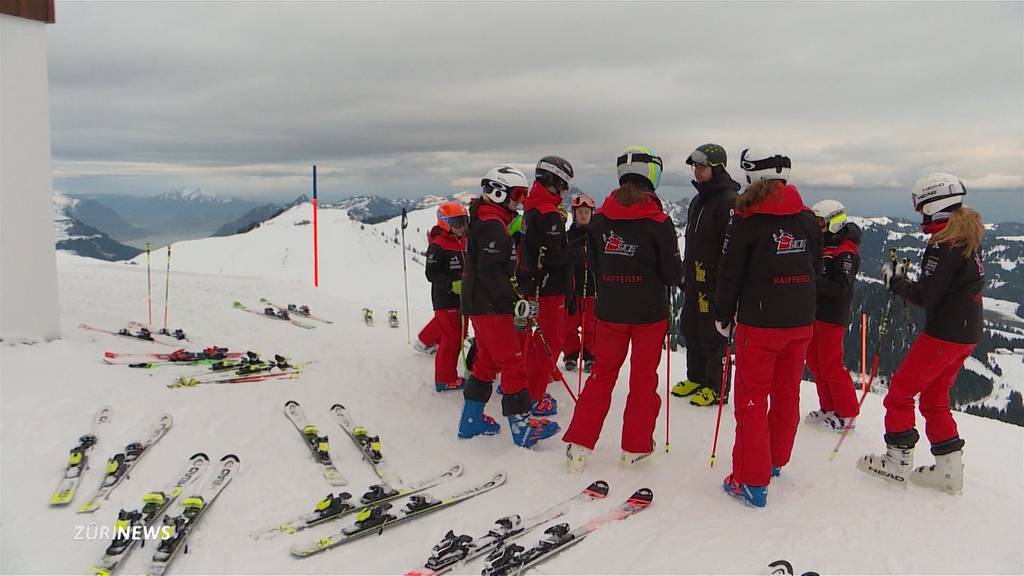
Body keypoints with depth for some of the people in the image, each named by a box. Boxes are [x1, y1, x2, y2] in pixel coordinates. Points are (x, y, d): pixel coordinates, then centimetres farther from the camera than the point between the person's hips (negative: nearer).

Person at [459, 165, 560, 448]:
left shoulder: (487, 221, 18)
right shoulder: (493, 225, -16)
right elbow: (491, 272, -23)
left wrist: (513, 299, 20)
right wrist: (516, 302, -22)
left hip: (479, 304, 11)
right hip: (490, 307, -11)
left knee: (487, 361, 16)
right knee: (513, 363, -6)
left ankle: (470, 420, 23)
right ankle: (521, 425, -1)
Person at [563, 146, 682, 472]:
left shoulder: (600, 218, -4)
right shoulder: (658, 221, -13)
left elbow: (593, 265, 5)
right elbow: (673, 273, -9)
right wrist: (674, 277, 13)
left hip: (610, 310, 3)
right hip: (649, 312, -3)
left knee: (603, 373, 14)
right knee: (644, 378, 11)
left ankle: (578, 444, 11)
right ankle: (635, 447, 20)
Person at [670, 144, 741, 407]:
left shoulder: (728, 200, -14)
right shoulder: (698, 200, 16)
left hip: (714, 281, -9)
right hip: (695, 279, 9)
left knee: (713, 335, -1)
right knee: (691, 330, 16)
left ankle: (716, 388, 11)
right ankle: (696, 378, 31)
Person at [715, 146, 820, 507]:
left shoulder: (747, 218, -12)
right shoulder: (807, 219, 5)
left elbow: (731, 274, -10)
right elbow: (814, 268, 13)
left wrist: (723, 316, 1)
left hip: (759, 322, -5)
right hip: (801, 322, 6)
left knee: (752, 398, 2)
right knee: (787, 393, 18)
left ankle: (751, 482, 4)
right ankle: (775, 461, 35)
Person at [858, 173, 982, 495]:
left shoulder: (944, 245, -20)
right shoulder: (969, 236, 10)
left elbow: (925, 296, -21)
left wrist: (895, 281, -7)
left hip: (944, 334, -9)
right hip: (968, 333, 9)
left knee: (900, 391, 3)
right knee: (934, 397, 17)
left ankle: (897, 461, 11)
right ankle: (949, 470, 20)